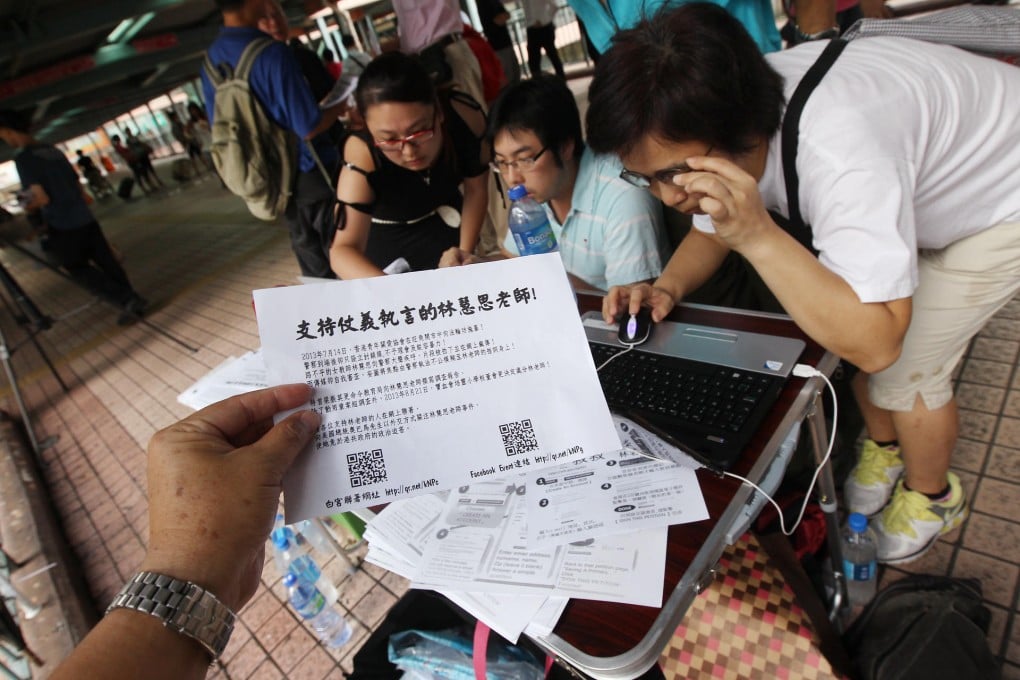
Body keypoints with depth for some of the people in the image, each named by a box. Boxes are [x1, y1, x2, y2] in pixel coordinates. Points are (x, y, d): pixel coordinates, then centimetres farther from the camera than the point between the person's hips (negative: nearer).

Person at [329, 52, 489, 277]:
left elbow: (476, 189, -14)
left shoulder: (465, 116, -31)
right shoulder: (362, 155, -38)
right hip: (387, 238, -2)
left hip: (447, 223, 2)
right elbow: (344, 248, -43)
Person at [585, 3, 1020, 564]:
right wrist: (667, 288, -22)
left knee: (904, 370, -8)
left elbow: (876, 344, -43)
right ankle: (884, 448, 31)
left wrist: (758, 235, -52)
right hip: (909, 193, 7)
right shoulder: (712, 130, -21)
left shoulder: (838, 155, -45)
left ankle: (932, 496, 24)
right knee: (842, 326, 2)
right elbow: (713, 226, -3)